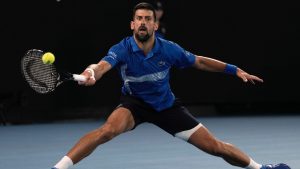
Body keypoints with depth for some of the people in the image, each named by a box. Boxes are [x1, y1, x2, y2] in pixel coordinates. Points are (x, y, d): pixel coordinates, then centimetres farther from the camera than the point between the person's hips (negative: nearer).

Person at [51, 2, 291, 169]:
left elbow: (200, 62, 0)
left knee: (215, 146, 1)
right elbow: (102, 66, -42)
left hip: (167, 105, 2)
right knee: (109, 130, -36)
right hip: (134, 103, -2)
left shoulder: (169, 50, -16)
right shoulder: (122, 50, -22)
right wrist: (91, 73, -67)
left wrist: (235, 70, -3)